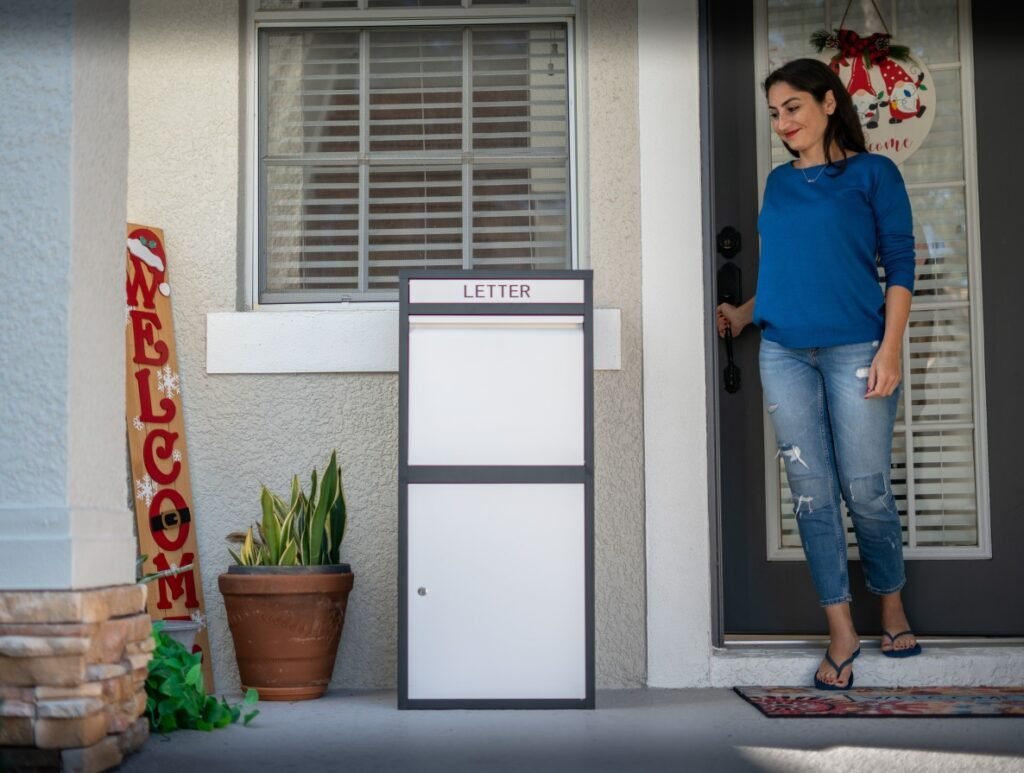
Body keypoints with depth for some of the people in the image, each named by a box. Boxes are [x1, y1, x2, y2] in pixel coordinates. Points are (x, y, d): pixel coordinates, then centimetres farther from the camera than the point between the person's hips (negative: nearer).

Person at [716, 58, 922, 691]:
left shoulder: (872, 173, 2)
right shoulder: (779, 183, 15)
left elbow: (900, 265, -2)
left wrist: (891, 348, -12)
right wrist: (744, 314, 8)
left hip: (855, 349, -4)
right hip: (784, 352, 4)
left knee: (865, 490, -2)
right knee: (811, 492, 2)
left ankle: (893, 610, 23)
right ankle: (842, 633, 11)